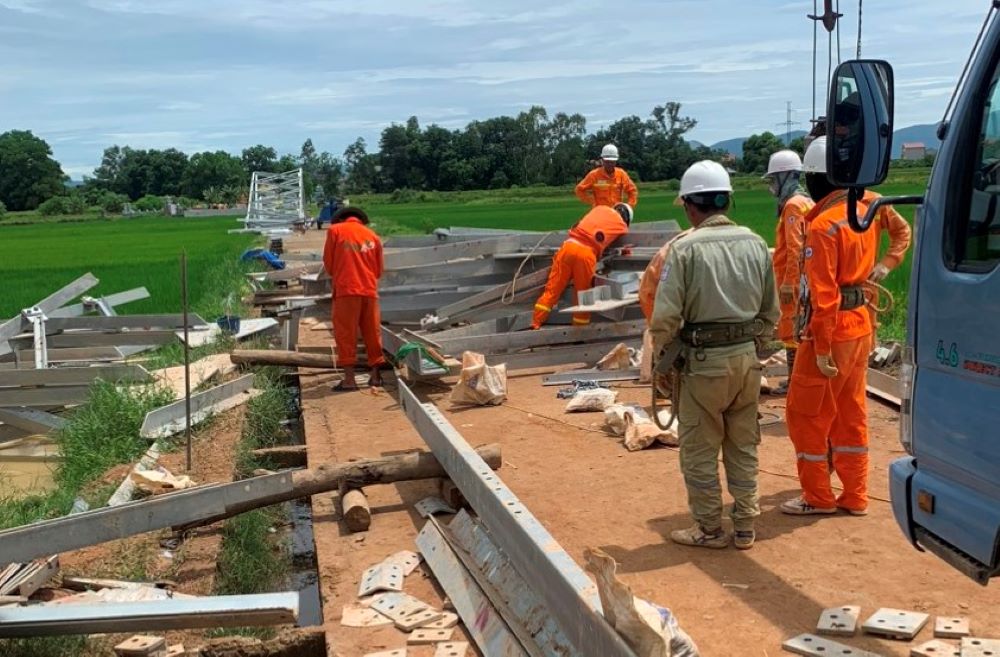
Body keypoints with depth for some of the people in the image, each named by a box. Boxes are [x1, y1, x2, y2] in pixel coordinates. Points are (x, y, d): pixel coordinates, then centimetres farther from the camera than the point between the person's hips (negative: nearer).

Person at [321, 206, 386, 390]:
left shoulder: (335, 230, 6)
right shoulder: (372, 236, 15)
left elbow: (328, 261, 5)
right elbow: (379, 270, 14)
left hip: (346, 290, -3)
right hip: (370, 290, 4)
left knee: (345, 333, -1)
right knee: (372, 333, 12)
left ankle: (349, 378, -5)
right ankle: (375, 374, 16)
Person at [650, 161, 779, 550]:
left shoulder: (685, 249, -14)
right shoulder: (755, 244, 2)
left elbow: (665, 316, -16)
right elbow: (771, 312, 7)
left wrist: (663, 350, 3)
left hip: (704, 361, -5)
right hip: (747, 357, 5)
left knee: (699, 450, 9)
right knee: (743, 447, 16)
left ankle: (710, 529, 18)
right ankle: (745, 528, 25)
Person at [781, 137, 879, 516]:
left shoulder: (823, 225, -20)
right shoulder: (863, 212, 4)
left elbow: (824, 293, -21)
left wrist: (823, 349, -19)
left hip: (833, 329, -8)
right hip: (861, 324, 8)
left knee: (806, 415, 5)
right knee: (851, 414, 16)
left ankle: (818, 497, 15)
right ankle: (855, 496, 24)